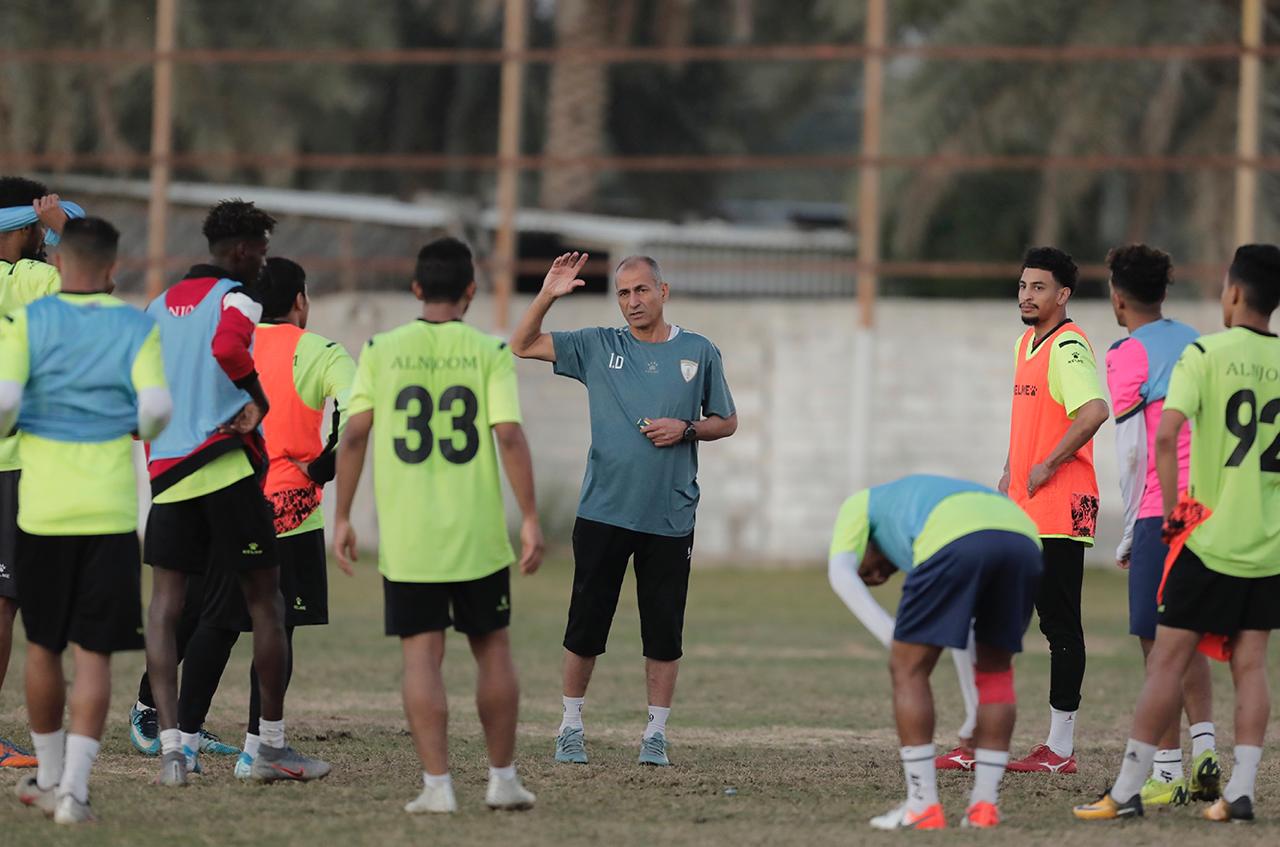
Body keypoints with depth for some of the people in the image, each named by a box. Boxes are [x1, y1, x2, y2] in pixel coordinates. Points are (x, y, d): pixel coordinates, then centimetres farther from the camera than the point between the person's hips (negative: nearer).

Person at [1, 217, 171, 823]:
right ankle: (73, 790, -9)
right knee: (95, 654, 0)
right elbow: (156, 405, -10)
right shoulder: (137, 328, 1)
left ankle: (49, 778, 26)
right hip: (112, 511, 0)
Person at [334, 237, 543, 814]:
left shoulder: (381, 352, 1)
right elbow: (510, 437, -10)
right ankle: (503, 779, 17)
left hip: (407, 539, 0)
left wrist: (342, 518, 3)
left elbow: (354, 435, -3)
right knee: (492, 648, 13)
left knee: (421, 655, 1)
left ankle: (437, 784, -5)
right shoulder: (489, 353, -2)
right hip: (479, 536, 0)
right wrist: (530, 519, -6)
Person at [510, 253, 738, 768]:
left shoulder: (699, 353, 6)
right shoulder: (597, 347, 6)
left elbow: (726, 422, 13)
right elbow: (523, 345, 5)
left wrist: (686, 429, -6)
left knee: (664, 632, 2)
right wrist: (548, 296, -9)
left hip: (670, 517, 0)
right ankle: (570, 727, 14)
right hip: (603, 512, 0)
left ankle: (656, 735, 11)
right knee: (586, 625, 3)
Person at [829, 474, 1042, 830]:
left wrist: (898, 644, 7)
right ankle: (985, 803, 19)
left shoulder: (862, 504, 33)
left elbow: (840, 573, 12)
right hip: (1024, 538, 6)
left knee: (908, 668, 8)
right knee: (995, 670, 23)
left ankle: (922, 805, 5)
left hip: (956, 543, -6)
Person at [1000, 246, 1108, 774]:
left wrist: (1047, 467, -21)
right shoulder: (1026, 344, 16)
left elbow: (1095, 412, -28)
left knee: (1061, 625, -4)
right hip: (1022, 510, 10)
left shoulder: (1068, 347, -14)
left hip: (1060, 508, -10)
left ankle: (1061, 748, 1)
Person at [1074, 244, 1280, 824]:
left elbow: (1167, 435, -19)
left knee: (1168, 660, -1)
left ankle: (1126, 792, 1)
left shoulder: (1205, 354, -9)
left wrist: (1172, 511, -8)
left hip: (1210, 536, -4)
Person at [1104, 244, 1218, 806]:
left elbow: (1132, 452, -11)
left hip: (1162, 512, -7)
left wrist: (1129, 535, -3)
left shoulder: (1128, 356, -7)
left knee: (1159, 643, -1)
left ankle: (1167, 771, -1)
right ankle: (1205, 749, 3)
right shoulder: (1195, 343, 13)